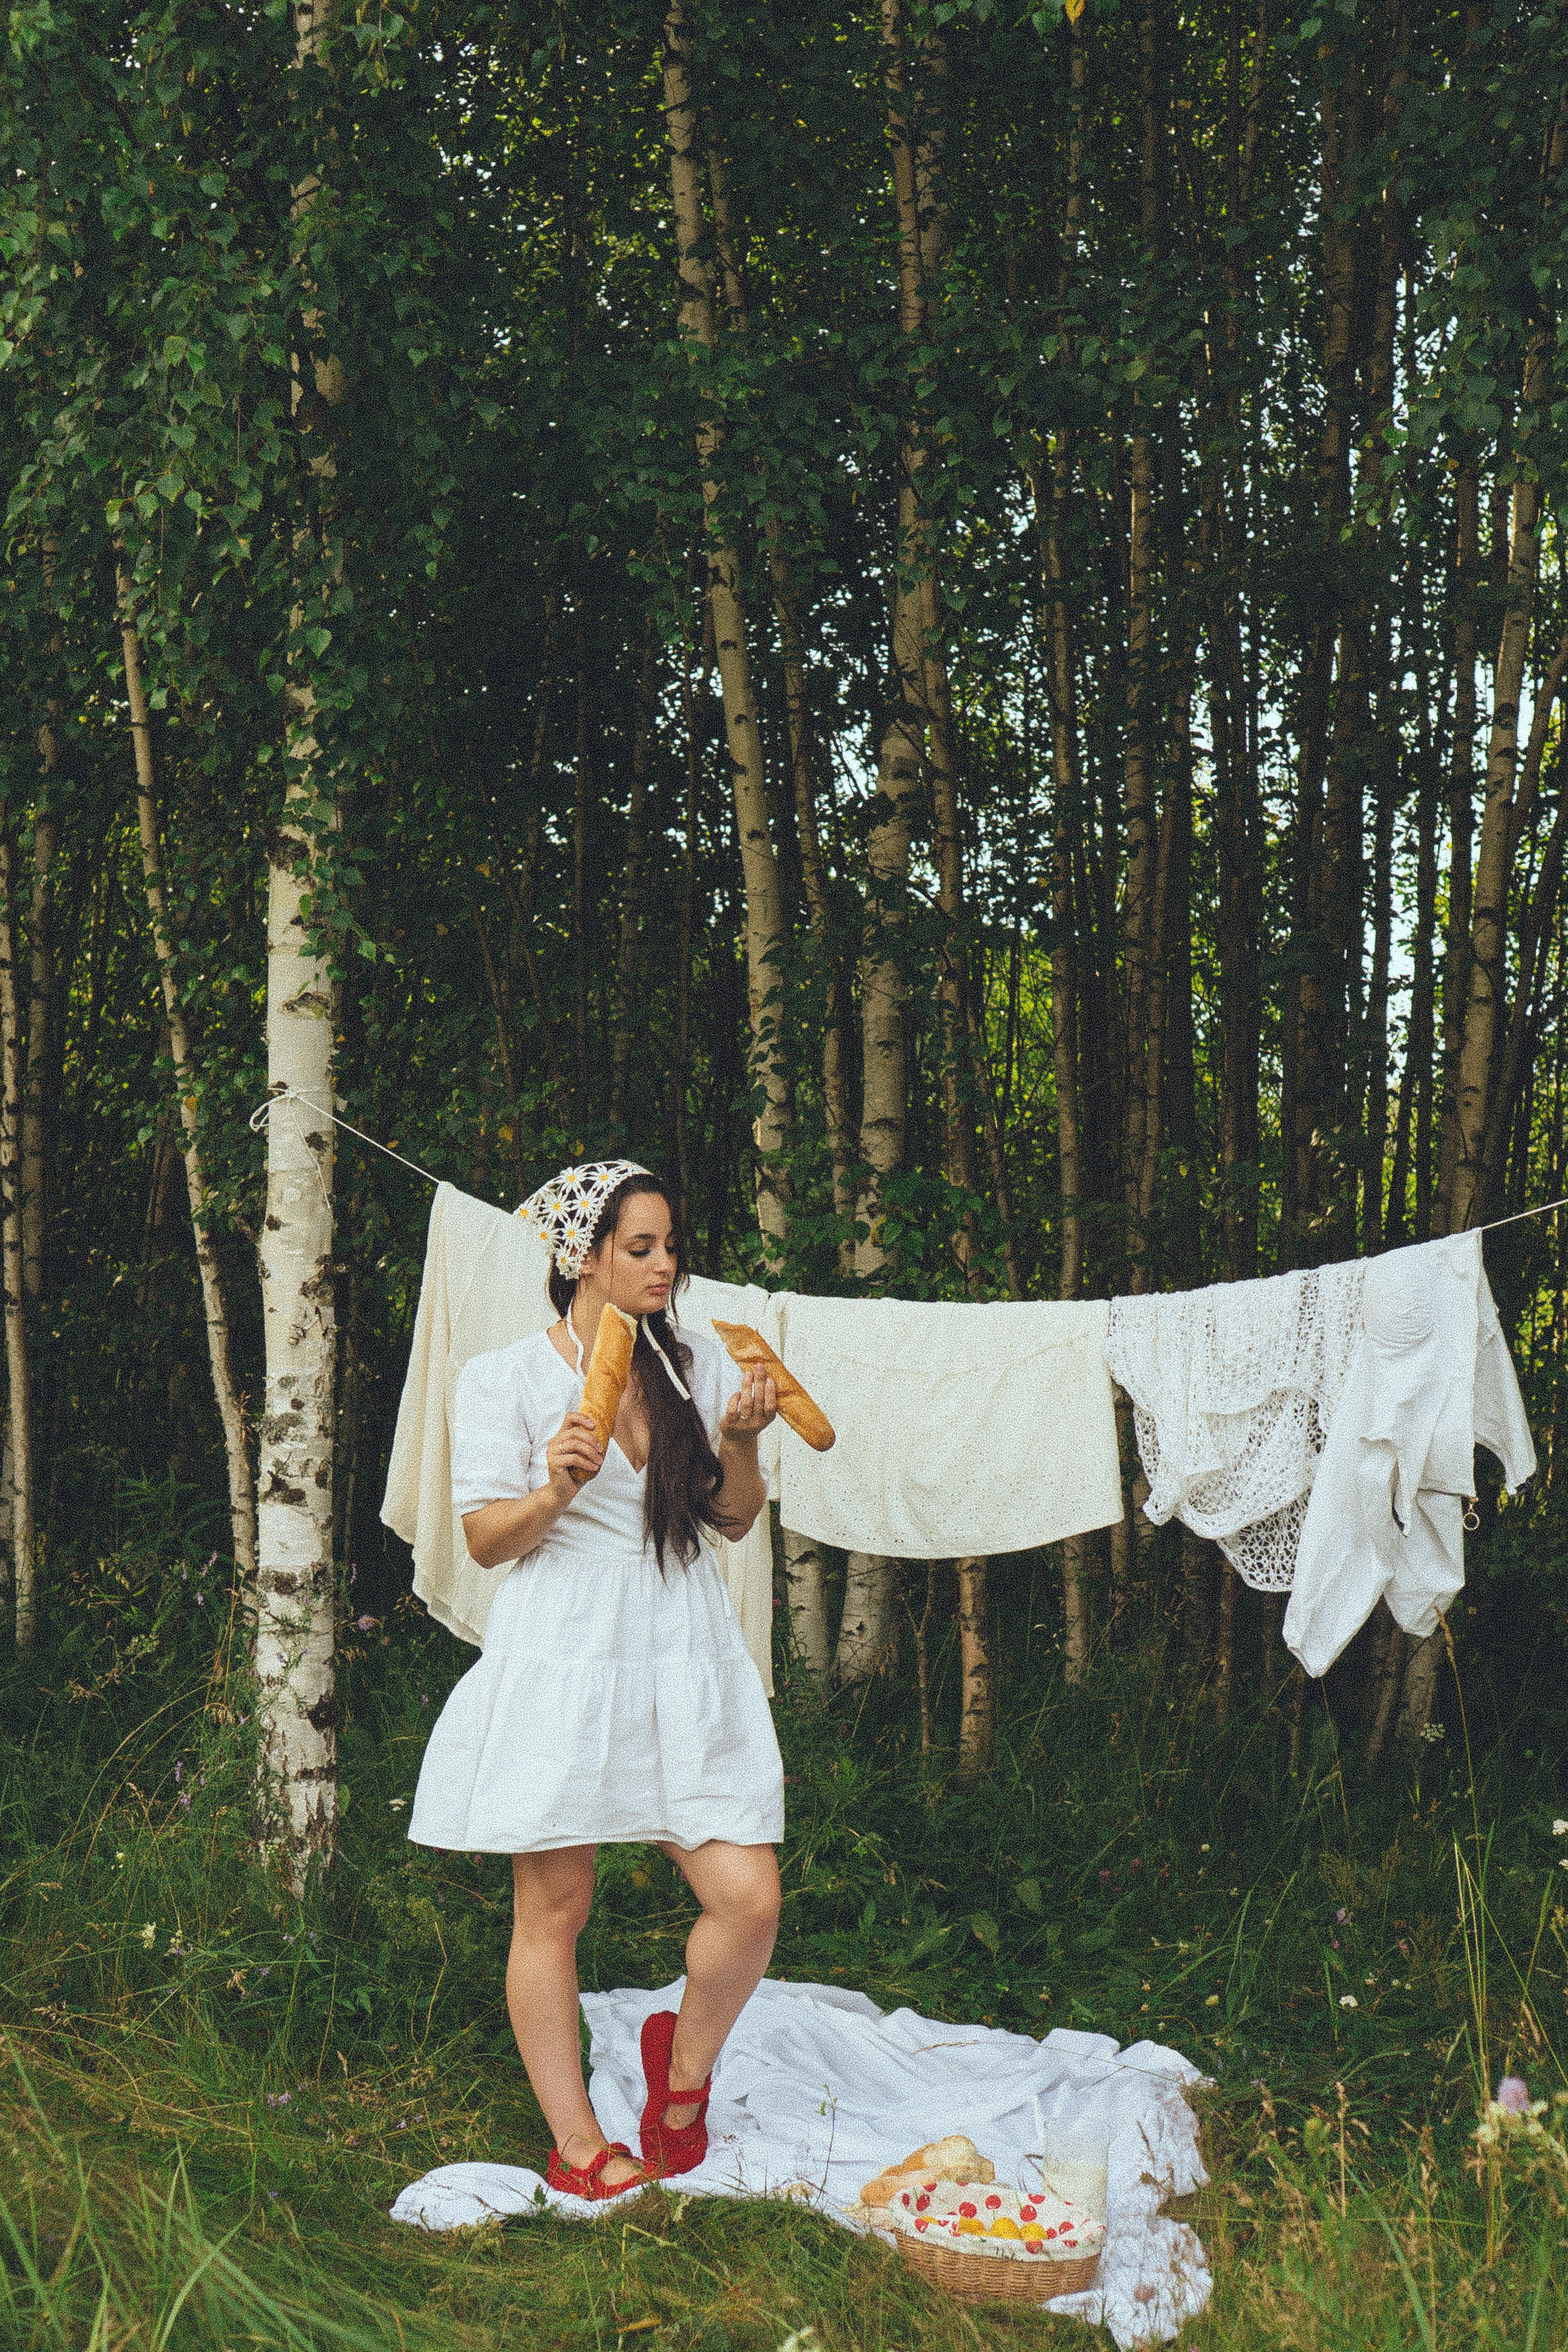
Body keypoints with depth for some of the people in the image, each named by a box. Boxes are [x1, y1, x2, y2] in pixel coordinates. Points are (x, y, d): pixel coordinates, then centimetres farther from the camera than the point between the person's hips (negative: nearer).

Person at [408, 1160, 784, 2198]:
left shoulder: (698, 1362, 11)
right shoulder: (505, 1379, 0)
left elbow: (737, 1518, 14)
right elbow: (485, 1539, -1)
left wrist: (741, 1443, -5)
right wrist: (555, 1492, -19)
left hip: (686, 1657, 3)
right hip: (562, 1658, -3)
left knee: (749, 1896, -6)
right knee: (554, 1910, 3)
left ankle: (684, 2060, 22)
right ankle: (578, 2143, 20)